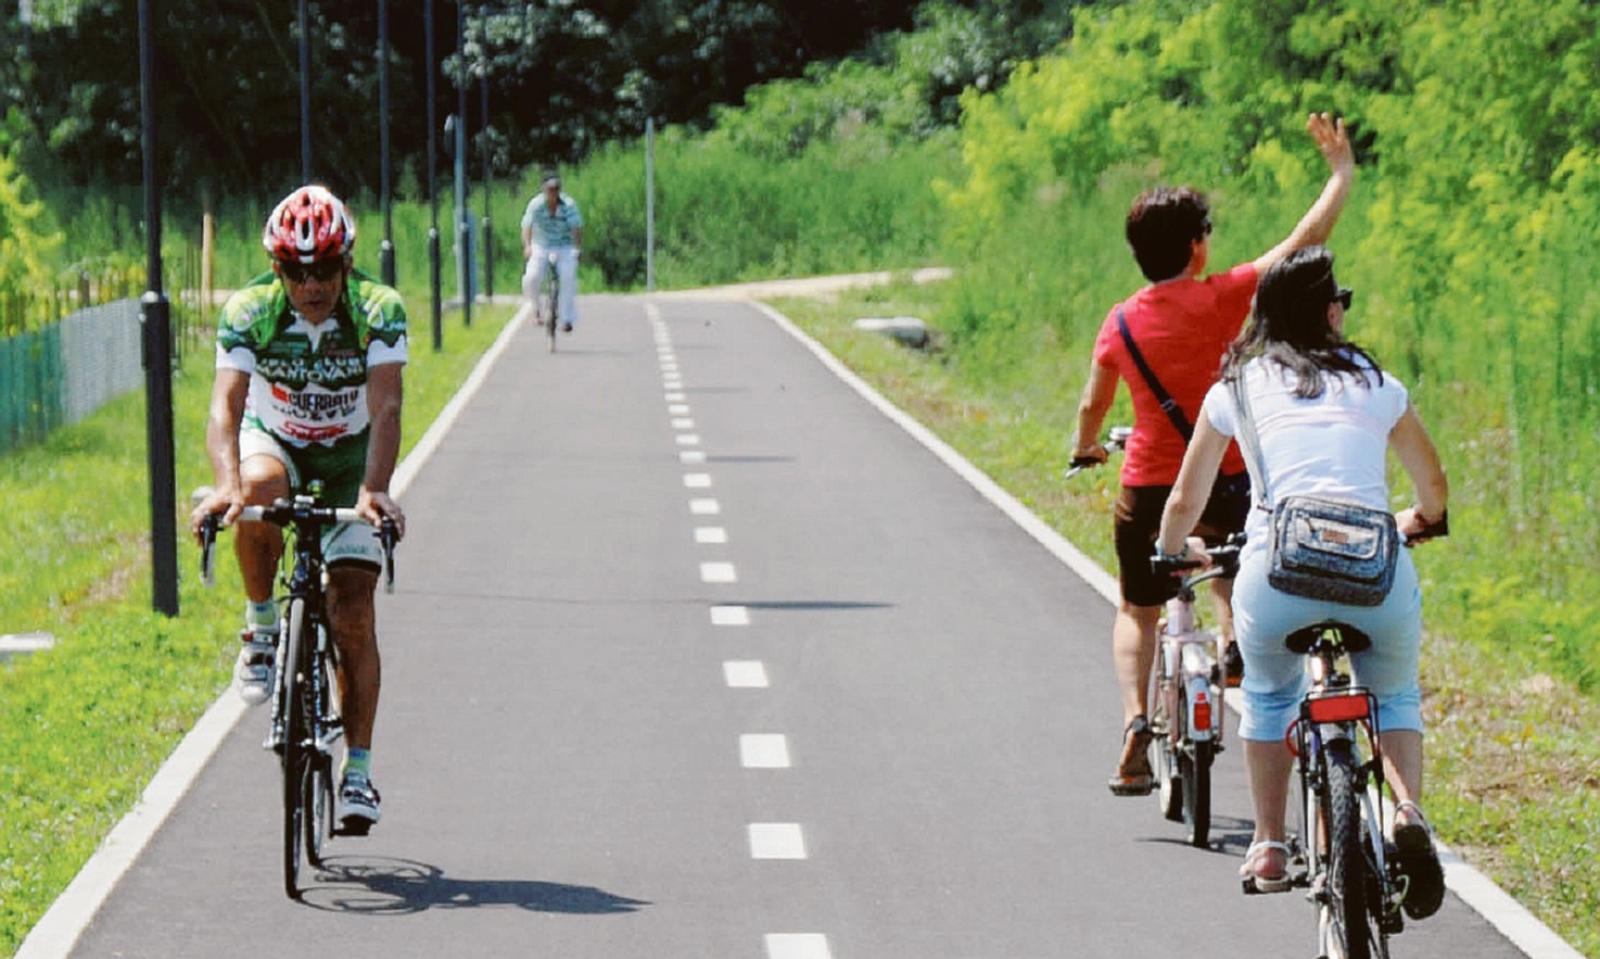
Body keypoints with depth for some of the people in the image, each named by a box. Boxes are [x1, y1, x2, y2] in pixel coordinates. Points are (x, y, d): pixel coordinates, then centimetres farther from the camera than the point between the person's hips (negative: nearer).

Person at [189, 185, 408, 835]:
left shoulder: (378, 312, -24)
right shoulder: (248, 313, -23)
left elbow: (385, 409, -34)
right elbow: (225, 405, -33)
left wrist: (374, 489, -51)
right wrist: (225, 484, -52)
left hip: (349, 458, 0)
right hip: (275, 443, 0)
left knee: (353, 606, -11)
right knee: (258, 487, -38)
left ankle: (358, 770, -2)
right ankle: (261, 626, -14)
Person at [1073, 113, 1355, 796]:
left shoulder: (1120, 322, -1)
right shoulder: (1221, 299, -10)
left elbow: (1093, 406, 12)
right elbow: (1307, 240, -9)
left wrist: (1086, 447, 34)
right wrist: (1342, 171, 2)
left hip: (1147, 487, 1)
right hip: (1225, 478, -1)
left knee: (1137, 612, 15)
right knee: (1227, 555, 35)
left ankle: (1136, 721, -6)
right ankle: (1234, 644, 14)